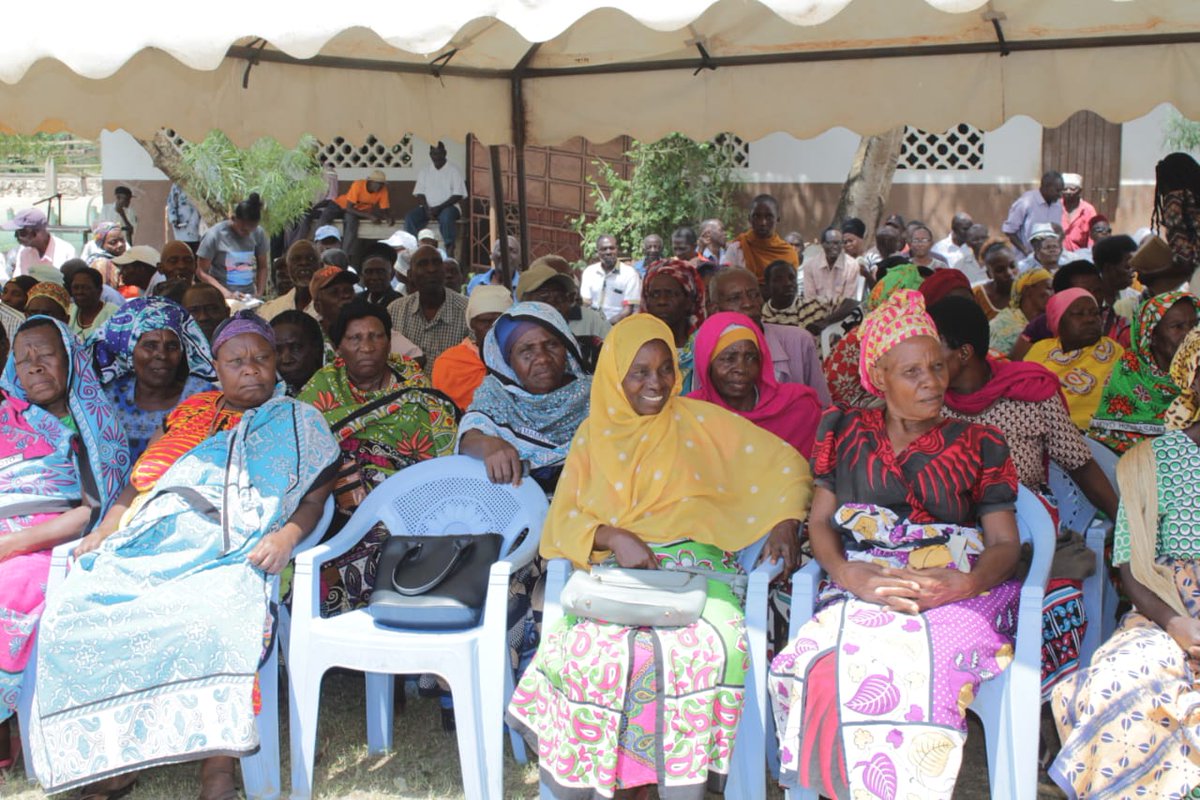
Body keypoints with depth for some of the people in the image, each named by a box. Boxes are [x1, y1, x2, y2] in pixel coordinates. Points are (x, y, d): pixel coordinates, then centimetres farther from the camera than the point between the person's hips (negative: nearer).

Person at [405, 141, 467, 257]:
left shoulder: (453, 171, 2)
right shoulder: (424, 172, 13)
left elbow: (458, 195, -6)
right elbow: (419, 194, 8)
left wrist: (439, 208, -17)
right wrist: (427, 209, -12)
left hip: (448, 207, -4)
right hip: (427, 207, 4)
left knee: (446, 216, -39)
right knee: (410, 217, -25)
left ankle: (450, 249, -34)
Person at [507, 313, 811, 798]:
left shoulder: (698, 420, 14)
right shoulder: (594, 435, 17)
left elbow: (784, 465, 15)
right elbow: (563, 520, 9)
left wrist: (786, 523, -2)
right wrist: (614, 537, -10)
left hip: (693, 563, -1)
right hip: (615, 571, 1)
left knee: (706, 645, -34)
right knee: (591, 644, -32)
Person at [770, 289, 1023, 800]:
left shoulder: (979, 446, 16)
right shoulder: (845, 432, 18)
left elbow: (1005, 543, 10)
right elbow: (820, 521, 12)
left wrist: (966, 583, -13)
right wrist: (851, 575, -10)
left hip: (958, 591, -1)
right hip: (862, 589, 1)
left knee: (918, 670, -35)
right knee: (823, 667, -33)